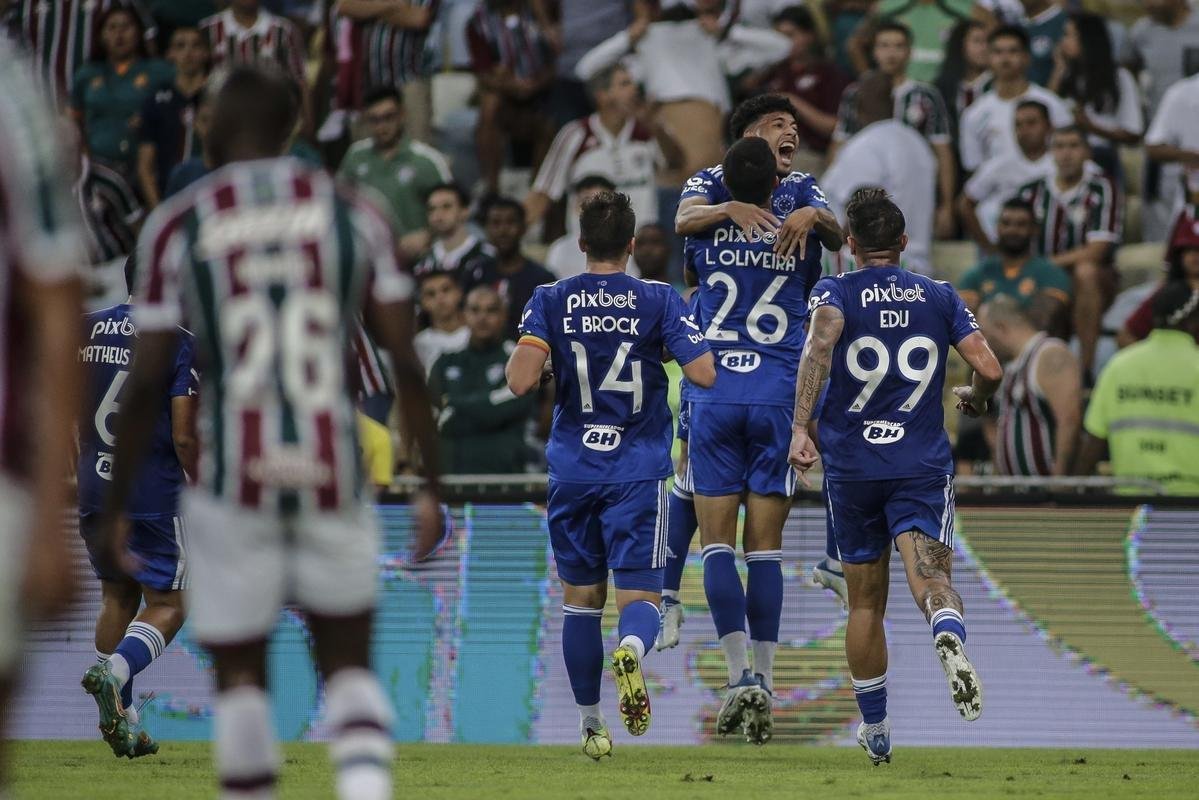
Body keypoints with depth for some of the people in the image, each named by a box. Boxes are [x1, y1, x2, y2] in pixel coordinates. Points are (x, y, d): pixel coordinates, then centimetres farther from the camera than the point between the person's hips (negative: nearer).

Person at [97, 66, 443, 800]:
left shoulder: (177, 226, -1)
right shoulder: (352, 214, 4)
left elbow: (147, 382, -2)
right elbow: (406, 363, 1)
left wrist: (117, 505, 7)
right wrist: (432, 487, 8)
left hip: (235, 481, -2)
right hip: (333, 474, 2)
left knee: (240, 673, 10)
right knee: (348, 664, 13)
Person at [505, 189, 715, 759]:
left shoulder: (550, 302, -2)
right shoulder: (659, 301, -3)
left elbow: (521, 381, -13)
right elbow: (704, 374, -10)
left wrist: (518, 354, 9)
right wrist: (676, 344, 10)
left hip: (573, 471, 1)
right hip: (639, 471, -1)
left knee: (581, 597, 14)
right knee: (639, 595, -3)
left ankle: (590, 723, 20)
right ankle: (631, 649, -39)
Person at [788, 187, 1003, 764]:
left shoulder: (835, 292, 1)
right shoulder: (940, 297, 7)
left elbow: (820, 342, -21)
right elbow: (989, 369, -1)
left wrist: (800, 427, -26)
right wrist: (976, 400, 23)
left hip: (851, 466, 0)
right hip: (924, 467, 0)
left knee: (866, 603, 13)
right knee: (930, 573, -14)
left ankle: (875, 732, 22)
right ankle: (949, 635, -51)